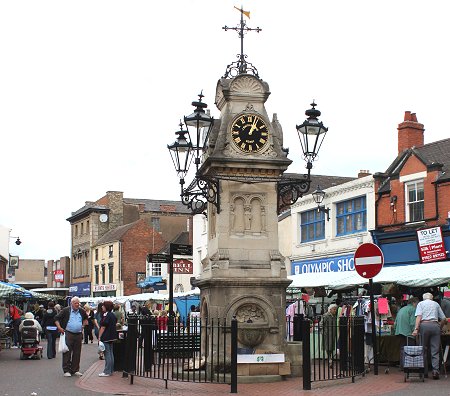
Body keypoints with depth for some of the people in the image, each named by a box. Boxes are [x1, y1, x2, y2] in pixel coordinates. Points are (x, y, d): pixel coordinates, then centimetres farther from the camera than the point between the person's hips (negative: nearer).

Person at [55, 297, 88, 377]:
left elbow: (85, 318, 30)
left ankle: (75, 370, 16)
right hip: (68, 334, -5)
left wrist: (83, 325, 17)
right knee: (67, 352, -4)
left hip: (78, 334, 5)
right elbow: (57, 318, 0)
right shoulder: (66, 310, -5)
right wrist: (59, 328, -9)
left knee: (77, 353, 8)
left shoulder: (81, 311, 9)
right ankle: (66, 370, 1)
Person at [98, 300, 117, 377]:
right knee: (111, 354, 14)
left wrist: (99, 337, -14)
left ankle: (107, 372, -3)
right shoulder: (113, 315, 11)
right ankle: (111, 370, 19)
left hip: (106, 338, -9)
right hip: (112, 337, 9)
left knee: (107, 354, -6)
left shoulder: (106, 315, -16)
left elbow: (103, 327, -18)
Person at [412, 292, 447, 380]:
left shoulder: (420, 303, 14)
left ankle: (425, 372, 9)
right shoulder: (436, 304, 21)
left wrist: (416, 329, -9)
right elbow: (444, 319, 17)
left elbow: (419, 316, -2)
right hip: (435, 325, 1)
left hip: (424, 325, -1)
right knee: (435, 350, -1)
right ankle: (435, 370, -16)